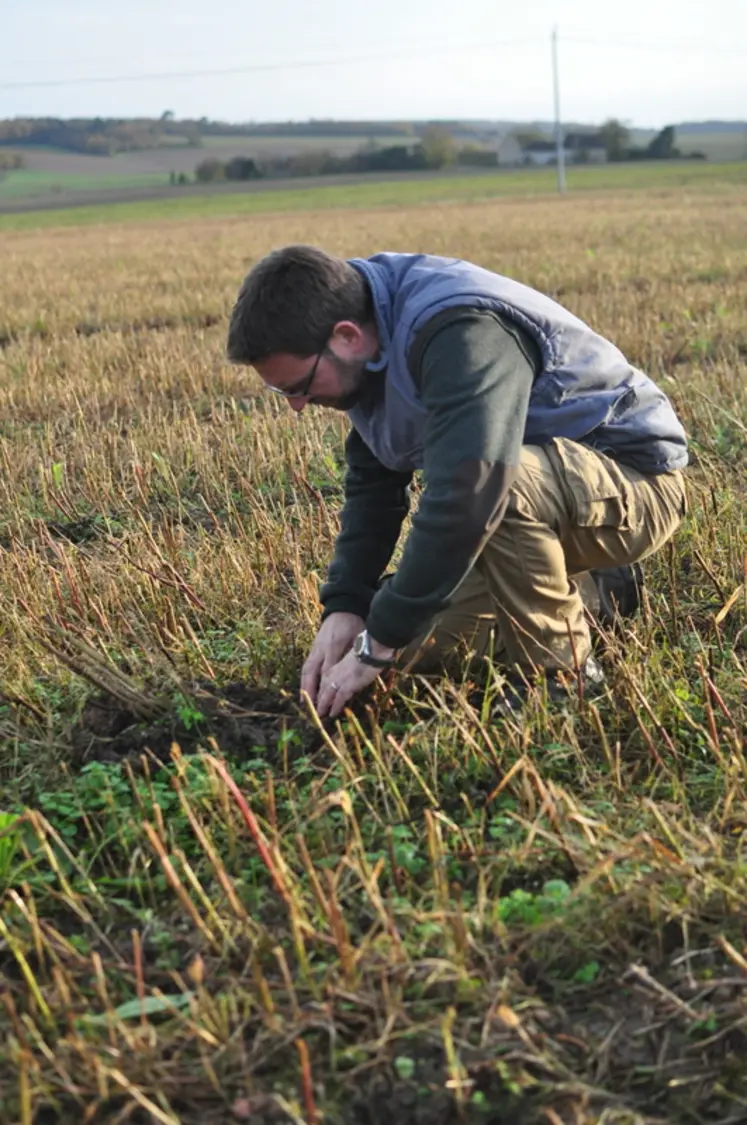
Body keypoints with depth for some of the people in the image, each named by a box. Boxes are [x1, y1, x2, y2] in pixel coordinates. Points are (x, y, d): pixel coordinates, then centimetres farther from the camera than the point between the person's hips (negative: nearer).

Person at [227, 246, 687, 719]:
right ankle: (575, 597, 18)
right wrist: (344, 605, -8)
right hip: (539, 495, 9)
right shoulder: (375, 328, -2)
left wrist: (378, 645, -32)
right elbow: (373, 483, 4)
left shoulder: (463, 332, -31)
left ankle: (563, 680, -12)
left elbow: (464, 495, -39)